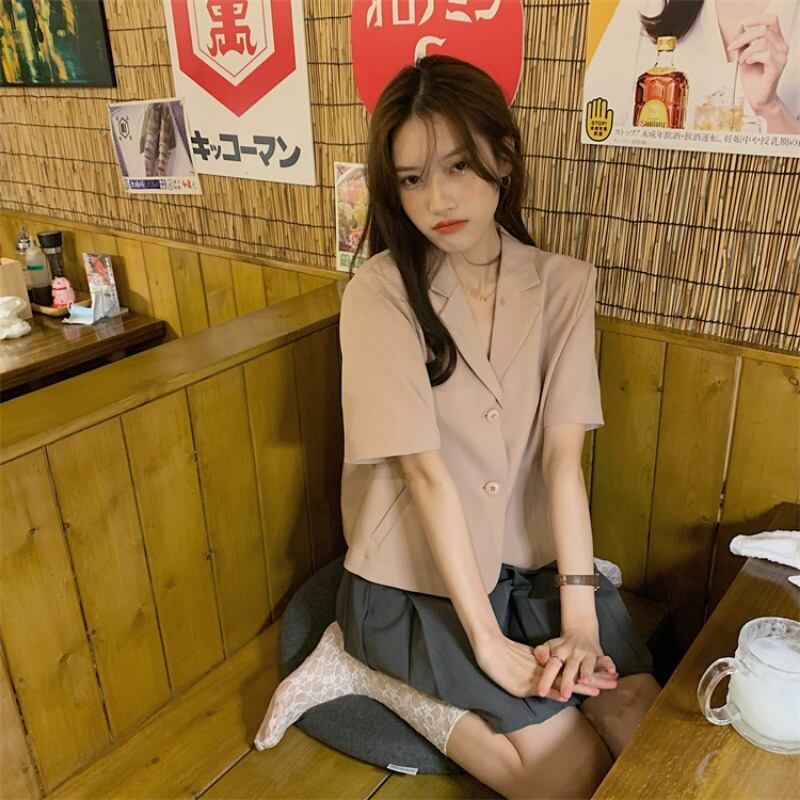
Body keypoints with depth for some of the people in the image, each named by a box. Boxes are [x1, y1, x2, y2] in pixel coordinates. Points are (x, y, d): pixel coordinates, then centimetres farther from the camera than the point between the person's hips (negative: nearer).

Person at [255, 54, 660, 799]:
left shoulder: (563, 283, -4)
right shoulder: (380, 291, -15)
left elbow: (564, 452, -11)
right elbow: (425, 468, -20)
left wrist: (579, 616, -18)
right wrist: (487, 641, -21)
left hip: (534, 562, 5)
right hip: (418, 576, -5)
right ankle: (370, 666, 6)